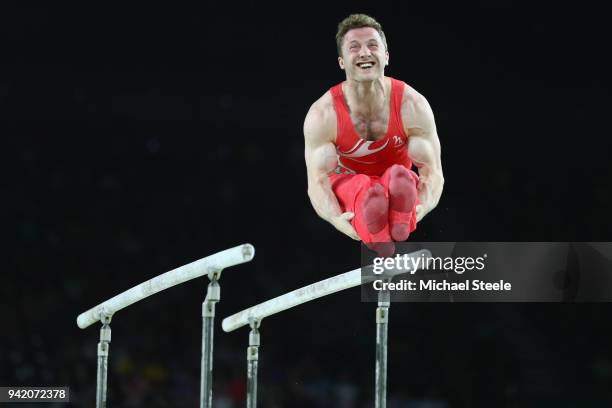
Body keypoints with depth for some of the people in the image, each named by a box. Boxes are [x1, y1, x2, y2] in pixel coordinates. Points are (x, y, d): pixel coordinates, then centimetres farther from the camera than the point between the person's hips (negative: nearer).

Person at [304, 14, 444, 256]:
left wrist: (422, 208, -42)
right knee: (363, 186, -39)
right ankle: (376, 237, -72)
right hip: (347, 185, -2)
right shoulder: (323, 114, -18)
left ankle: (399, 227, -67)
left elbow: (432, 170, -18)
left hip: (398, 185, 2)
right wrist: (336, 218, -46)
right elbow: (318, 179, -23)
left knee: (399, 176, -36)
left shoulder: (413, 105, -16)